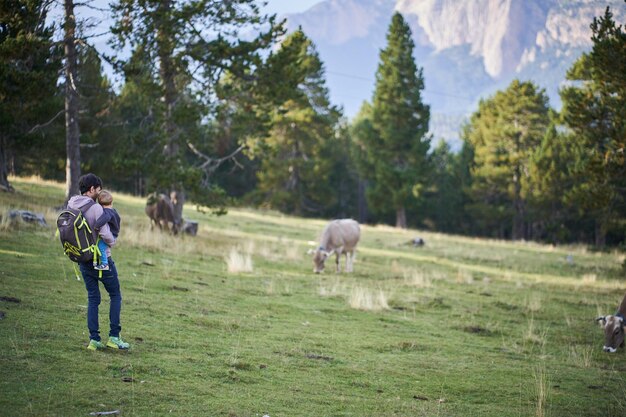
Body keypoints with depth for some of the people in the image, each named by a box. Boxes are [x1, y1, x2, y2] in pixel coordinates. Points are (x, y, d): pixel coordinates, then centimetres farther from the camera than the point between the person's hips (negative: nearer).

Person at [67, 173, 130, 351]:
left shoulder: (70, 206, 1)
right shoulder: (95, 208, -20)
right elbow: (105, 234, -26)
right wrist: (112, 242, -5)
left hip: (83, 260, 6)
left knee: (93, 298, 13)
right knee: (115, 295, 8)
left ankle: (94, 339, 8)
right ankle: (114, 337, 3)